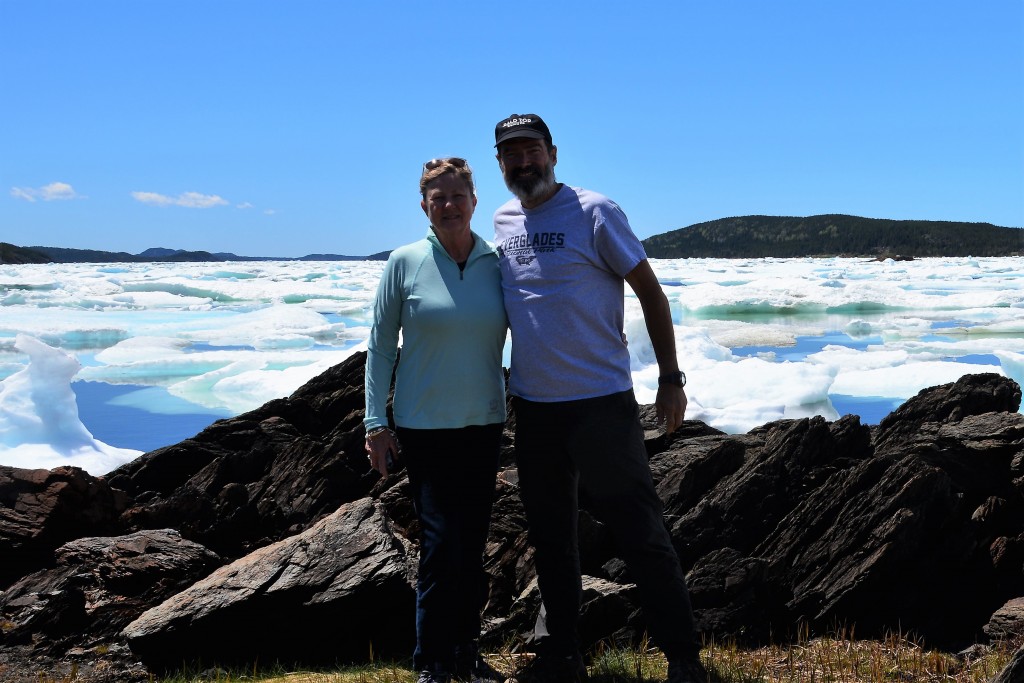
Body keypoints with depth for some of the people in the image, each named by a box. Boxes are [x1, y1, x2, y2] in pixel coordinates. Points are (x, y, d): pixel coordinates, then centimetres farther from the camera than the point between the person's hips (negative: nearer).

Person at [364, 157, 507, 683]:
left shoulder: (497, 263, 1)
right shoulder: (405, 263, -4)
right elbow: (380, 345, 0)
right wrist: (376, 423, -4)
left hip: (484, 423, 3)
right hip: (424, 426, -3)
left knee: (472, 544, 9)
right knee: (441, 542, -8)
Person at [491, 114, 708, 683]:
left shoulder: (594, 213, -8)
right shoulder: (503, 221, 9)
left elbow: (650, 291, -5)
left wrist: (671, 377, -8)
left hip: (601, 401, -6)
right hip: (532, 406, 6)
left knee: (640, 532, -1)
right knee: (552, 537, 15)